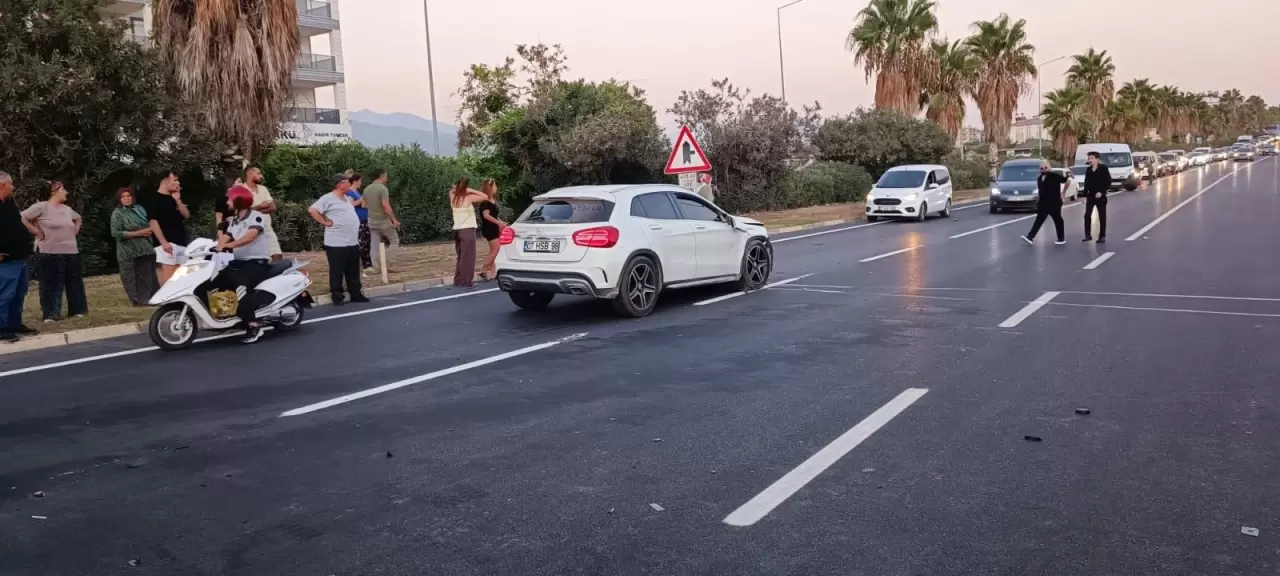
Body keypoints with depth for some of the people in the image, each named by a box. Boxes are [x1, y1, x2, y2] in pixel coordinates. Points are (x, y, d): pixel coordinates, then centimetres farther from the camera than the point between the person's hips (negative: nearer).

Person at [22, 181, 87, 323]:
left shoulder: (67, 209, 14)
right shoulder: (42, 207, -8)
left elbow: (78, 219, 34)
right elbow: (23, 217, -13)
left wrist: (75, 230, 18)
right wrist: (36, 231, -12)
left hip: (71, 252, 7)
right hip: (50, 253, -7)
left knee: (74, 283, 9)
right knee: (51, 285, -2)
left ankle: (77, 310, 18)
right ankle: (50, 315, 2)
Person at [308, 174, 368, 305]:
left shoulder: (346, 198, 16)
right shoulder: (328, 198, -11)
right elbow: (313, 210, -18)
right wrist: (325, 222, -15)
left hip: (353, 242, 8)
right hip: (337, 243, -8)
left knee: (353, 272, 13)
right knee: (337, 272, 0)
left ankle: (356, 294, 21)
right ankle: (337, 297, 7)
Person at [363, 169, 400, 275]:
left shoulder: (367, 189, 7)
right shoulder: (383, 188, -16)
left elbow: (365, 205, 15)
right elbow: (386, 206, -24)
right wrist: (394, 220, -19)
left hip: (372, 221, 7)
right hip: (383, 221, -7)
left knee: (374, 245, 9)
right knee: (394, 241, 8)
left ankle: (375, 268, 9)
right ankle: (387, 265, 1)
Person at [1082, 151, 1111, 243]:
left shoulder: (1103, 168, -8)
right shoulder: (1088, 169, 8)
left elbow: (1108, 182, -11)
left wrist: (1101, 192, -19)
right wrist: (1085, 195, 8)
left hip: (1100, 195, -5)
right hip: (1090, 195, 5)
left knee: (1102, 216, 2)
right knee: (1087, 215, 2)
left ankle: (1102, 236, 7)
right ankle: (1088, 235, 10)